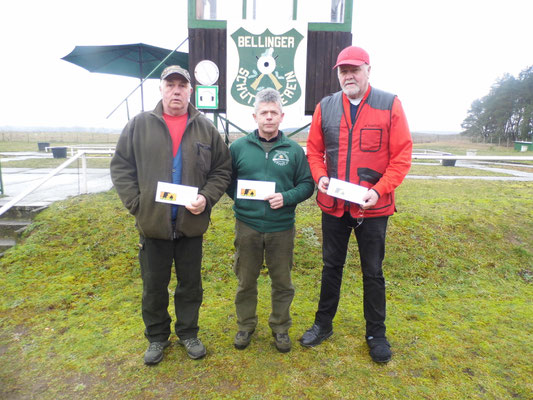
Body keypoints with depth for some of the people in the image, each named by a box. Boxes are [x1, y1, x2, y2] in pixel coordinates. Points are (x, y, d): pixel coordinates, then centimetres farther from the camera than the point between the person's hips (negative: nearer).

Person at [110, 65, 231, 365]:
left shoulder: (206, 128, 4)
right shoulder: (140, 125, 2)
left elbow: (222, 169, 5)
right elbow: (121, 167, 3)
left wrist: (207, 198, -10)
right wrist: (136, 203, -6)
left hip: (192, 223, 1)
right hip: (152, 224, 0)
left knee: (191, 284, 15)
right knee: (154, 287, 14)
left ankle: (188, 332, 36)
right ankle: (157, 337, 35)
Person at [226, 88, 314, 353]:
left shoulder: (294, 150, 2)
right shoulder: (239, 147, 2)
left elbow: (307, 184, 3)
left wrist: (287, 197, -14)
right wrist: (238, 196, -5)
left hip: (282, 228, 0)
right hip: (247, 226, 0)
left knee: (282, 282, 13)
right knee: (246, 280, 14)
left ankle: (280, 327, 35)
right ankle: (246, 325, 36)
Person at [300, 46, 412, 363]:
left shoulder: (390, 105, -5)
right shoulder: (325, 107, 3)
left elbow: (402, 155, -8)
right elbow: (314, 150, 8)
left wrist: (379, 191, -18)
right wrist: (320, 177, -10)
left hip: (373, 207, -2)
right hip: (333, 205, 3)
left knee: (373, 271, 12)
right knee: (331, 266, 16)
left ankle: (376, 333, 32)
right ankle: (324, 324, 35)